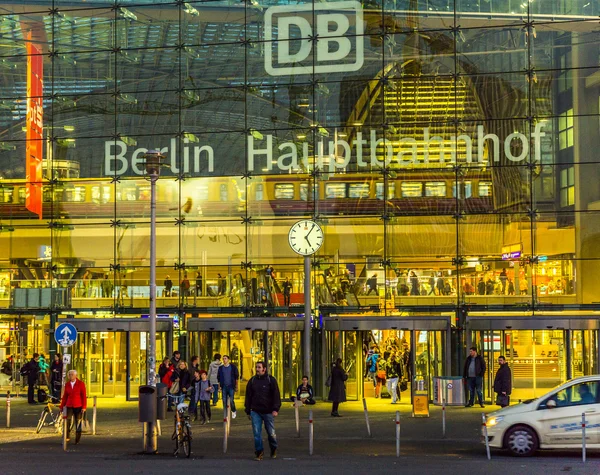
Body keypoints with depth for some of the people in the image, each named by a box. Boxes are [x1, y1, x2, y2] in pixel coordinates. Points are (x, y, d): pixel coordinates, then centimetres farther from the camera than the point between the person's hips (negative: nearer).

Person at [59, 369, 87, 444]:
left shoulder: (80, 383, -2)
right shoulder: (67, 384, 6)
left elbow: (84, 396, -3)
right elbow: (65, 396, 12)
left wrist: (84, 407, -8)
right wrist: (62, 406, 9)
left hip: (78, 407, -2)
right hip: (69, 406, 2)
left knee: (78, 423, 5)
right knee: (68, 422, -11)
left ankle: (77, 439, 15)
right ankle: (67, 437, 0)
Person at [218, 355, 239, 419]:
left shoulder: (233, 367, 2)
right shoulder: (220, 368, 7)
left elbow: (236, 377, 5)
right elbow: (218, 378, 13)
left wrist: (236, 386, 2)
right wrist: (219, 386, 6)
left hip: (231, 387, -3)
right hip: (224, 387, 3)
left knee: (231, 400, -9)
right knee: (224, 401, 2)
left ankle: (233, 411, 16)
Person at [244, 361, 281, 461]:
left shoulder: (271, 380, -2)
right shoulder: (252, 380, 8)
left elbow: (276, 395, -6)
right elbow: (248, 396, 13)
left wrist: (275, 409, -15)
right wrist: (248, 411, 10)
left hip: (268, 411, -2)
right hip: (255, 412, 3)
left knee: (271, 433, 7)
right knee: (257, 433, -4)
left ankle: (274, 449, 30)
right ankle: (259, 452, 4)